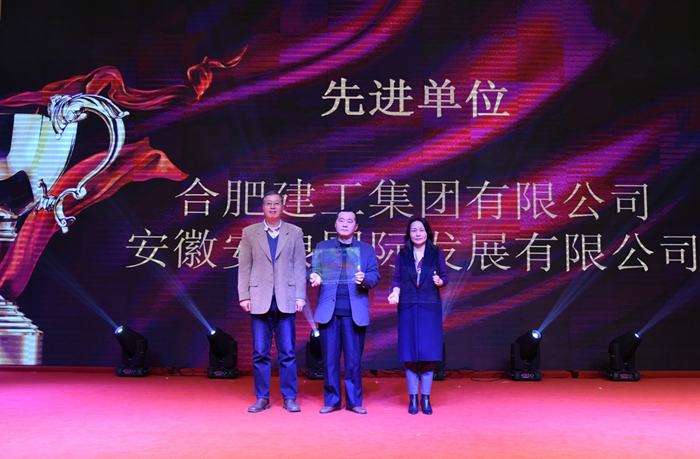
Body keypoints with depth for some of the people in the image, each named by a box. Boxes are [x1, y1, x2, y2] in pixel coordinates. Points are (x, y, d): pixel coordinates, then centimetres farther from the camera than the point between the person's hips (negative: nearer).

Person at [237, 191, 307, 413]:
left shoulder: (294, 232, 8)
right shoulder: (250, 232, 9)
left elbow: (300, 267, 5)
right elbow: (244, 267, 6)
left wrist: (300, 296, -1)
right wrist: (244, 296, -1)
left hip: (285, 300, 0)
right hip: (259, 299, 1)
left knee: (288, 352, 2)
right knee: (260, 353, 5)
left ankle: (289, 398, 11)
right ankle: (262, 398, 15)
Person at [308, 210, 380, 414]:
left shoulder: (366, 249, 11)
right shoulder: (322, 247, 13)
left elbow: (375, 276, 4)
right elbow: (313, 270, 9)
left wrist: (365, 278, -18)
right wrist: (314, 277, -14)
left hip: (355, 311, 0)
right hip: (328, 309, 1)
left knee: (354, 358, 3)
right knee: (330, 358, 4)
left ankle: (354, 401, 14)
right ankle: (331, 401, 15)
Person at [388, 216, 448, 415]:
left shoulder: (436, 253, 5)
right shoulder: (402, 255, 8)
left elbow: (445, 276, 5)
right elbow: (397, 279, 6)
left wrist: (439, 281, -17)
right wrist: (395, 292, -12)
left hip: (430, 307, -1)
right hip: (408, 308, 1)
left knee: (428, 352, -2)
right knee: (410, 353, 2)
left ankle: (425, 398, 10)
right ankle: (413, 399, 11)